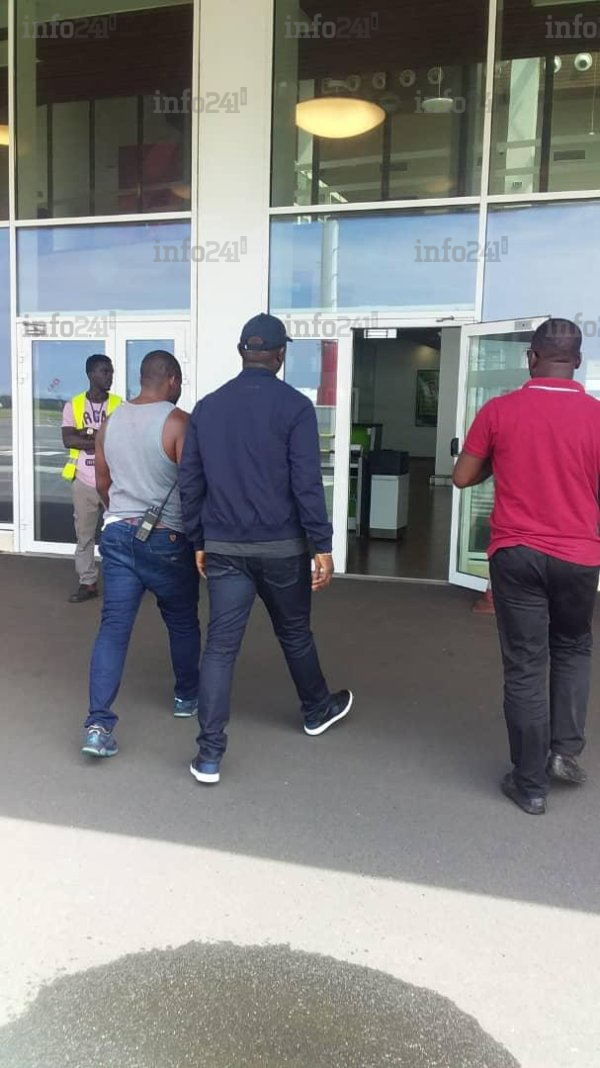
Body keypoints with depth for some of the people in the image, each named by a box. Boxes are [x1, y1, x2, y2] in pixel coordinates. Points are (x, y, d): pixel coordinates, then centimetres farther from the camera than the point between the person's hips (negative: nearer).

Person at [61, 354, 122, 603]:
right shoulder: (73, 405, 2)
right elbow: (68, 440, -10)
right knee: (84, 535, 8)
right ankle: (87, 583, 19)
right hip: (84, 483, 1)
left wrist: (86, 433, -16)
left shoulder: (119, 405, 0)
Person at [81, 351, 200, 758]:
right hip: (167, 539, -4)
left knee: (114, 626, 2)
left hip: (117, 534, 5)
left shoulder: (111, 420, 6)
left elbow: (102, 484, 15)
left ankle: (99, 723, -4)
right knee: (183, 622, 16)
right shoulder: (177, 422, -13)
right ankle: (187, 697, 34)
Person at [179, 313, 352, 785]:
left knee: (221, 644, 3)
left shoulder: (207, 407, 5)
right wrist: (322, 544, -8)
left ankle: (209, 755, 1)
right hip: (281, 546, -2)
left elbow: (190, 482, 7)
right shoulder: (294, 406, -8)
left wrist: (200, 541, 15)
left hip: (224, 547, 3)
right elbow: (307, 483, -13)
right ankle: (318, 710, 40)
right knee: (294, 632, 17)